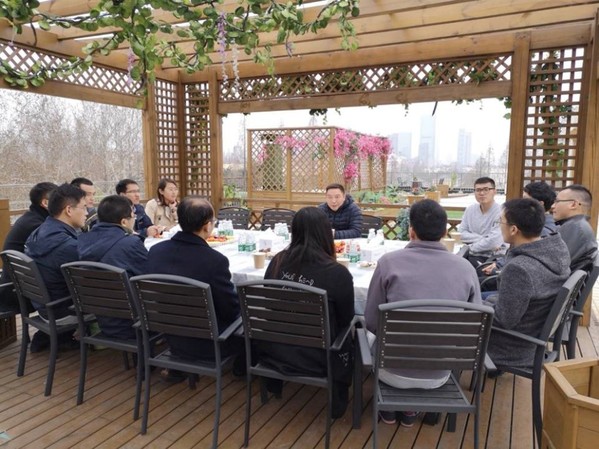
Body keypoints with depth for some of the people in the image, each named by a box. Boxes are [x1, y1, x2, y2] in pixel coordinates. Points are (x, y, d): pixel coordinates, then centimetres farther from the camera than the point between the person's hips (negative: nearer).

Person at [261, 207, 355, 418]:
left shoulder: (277, 261, -8)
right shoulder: (337, 273, -21)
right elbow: (345, 320, -4)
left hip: (273, 350, 4)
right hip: (314, 358, -4)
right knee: (345, 344, 26)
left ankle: (274, 384, 52)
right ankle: (338, 403, 41)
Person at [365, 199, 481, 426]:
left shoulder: (389, 261, -16)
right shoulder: (466, 268, -9)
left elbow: (372, 322, -7)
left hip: (395, 371, -2)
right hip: (440, 374, 3)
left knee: (370, 334, 30)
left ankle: (389, 407, 34)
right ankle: (410, 409, 33)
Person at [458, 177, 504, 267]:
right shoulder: (470, 210, 8)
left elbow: (493, 242, -19)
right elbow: (461, 234, 1)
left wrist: (470, 247, -7)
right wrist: (482, 238, -12)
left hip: (492, 258, -5)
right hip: (470, 254, 5)